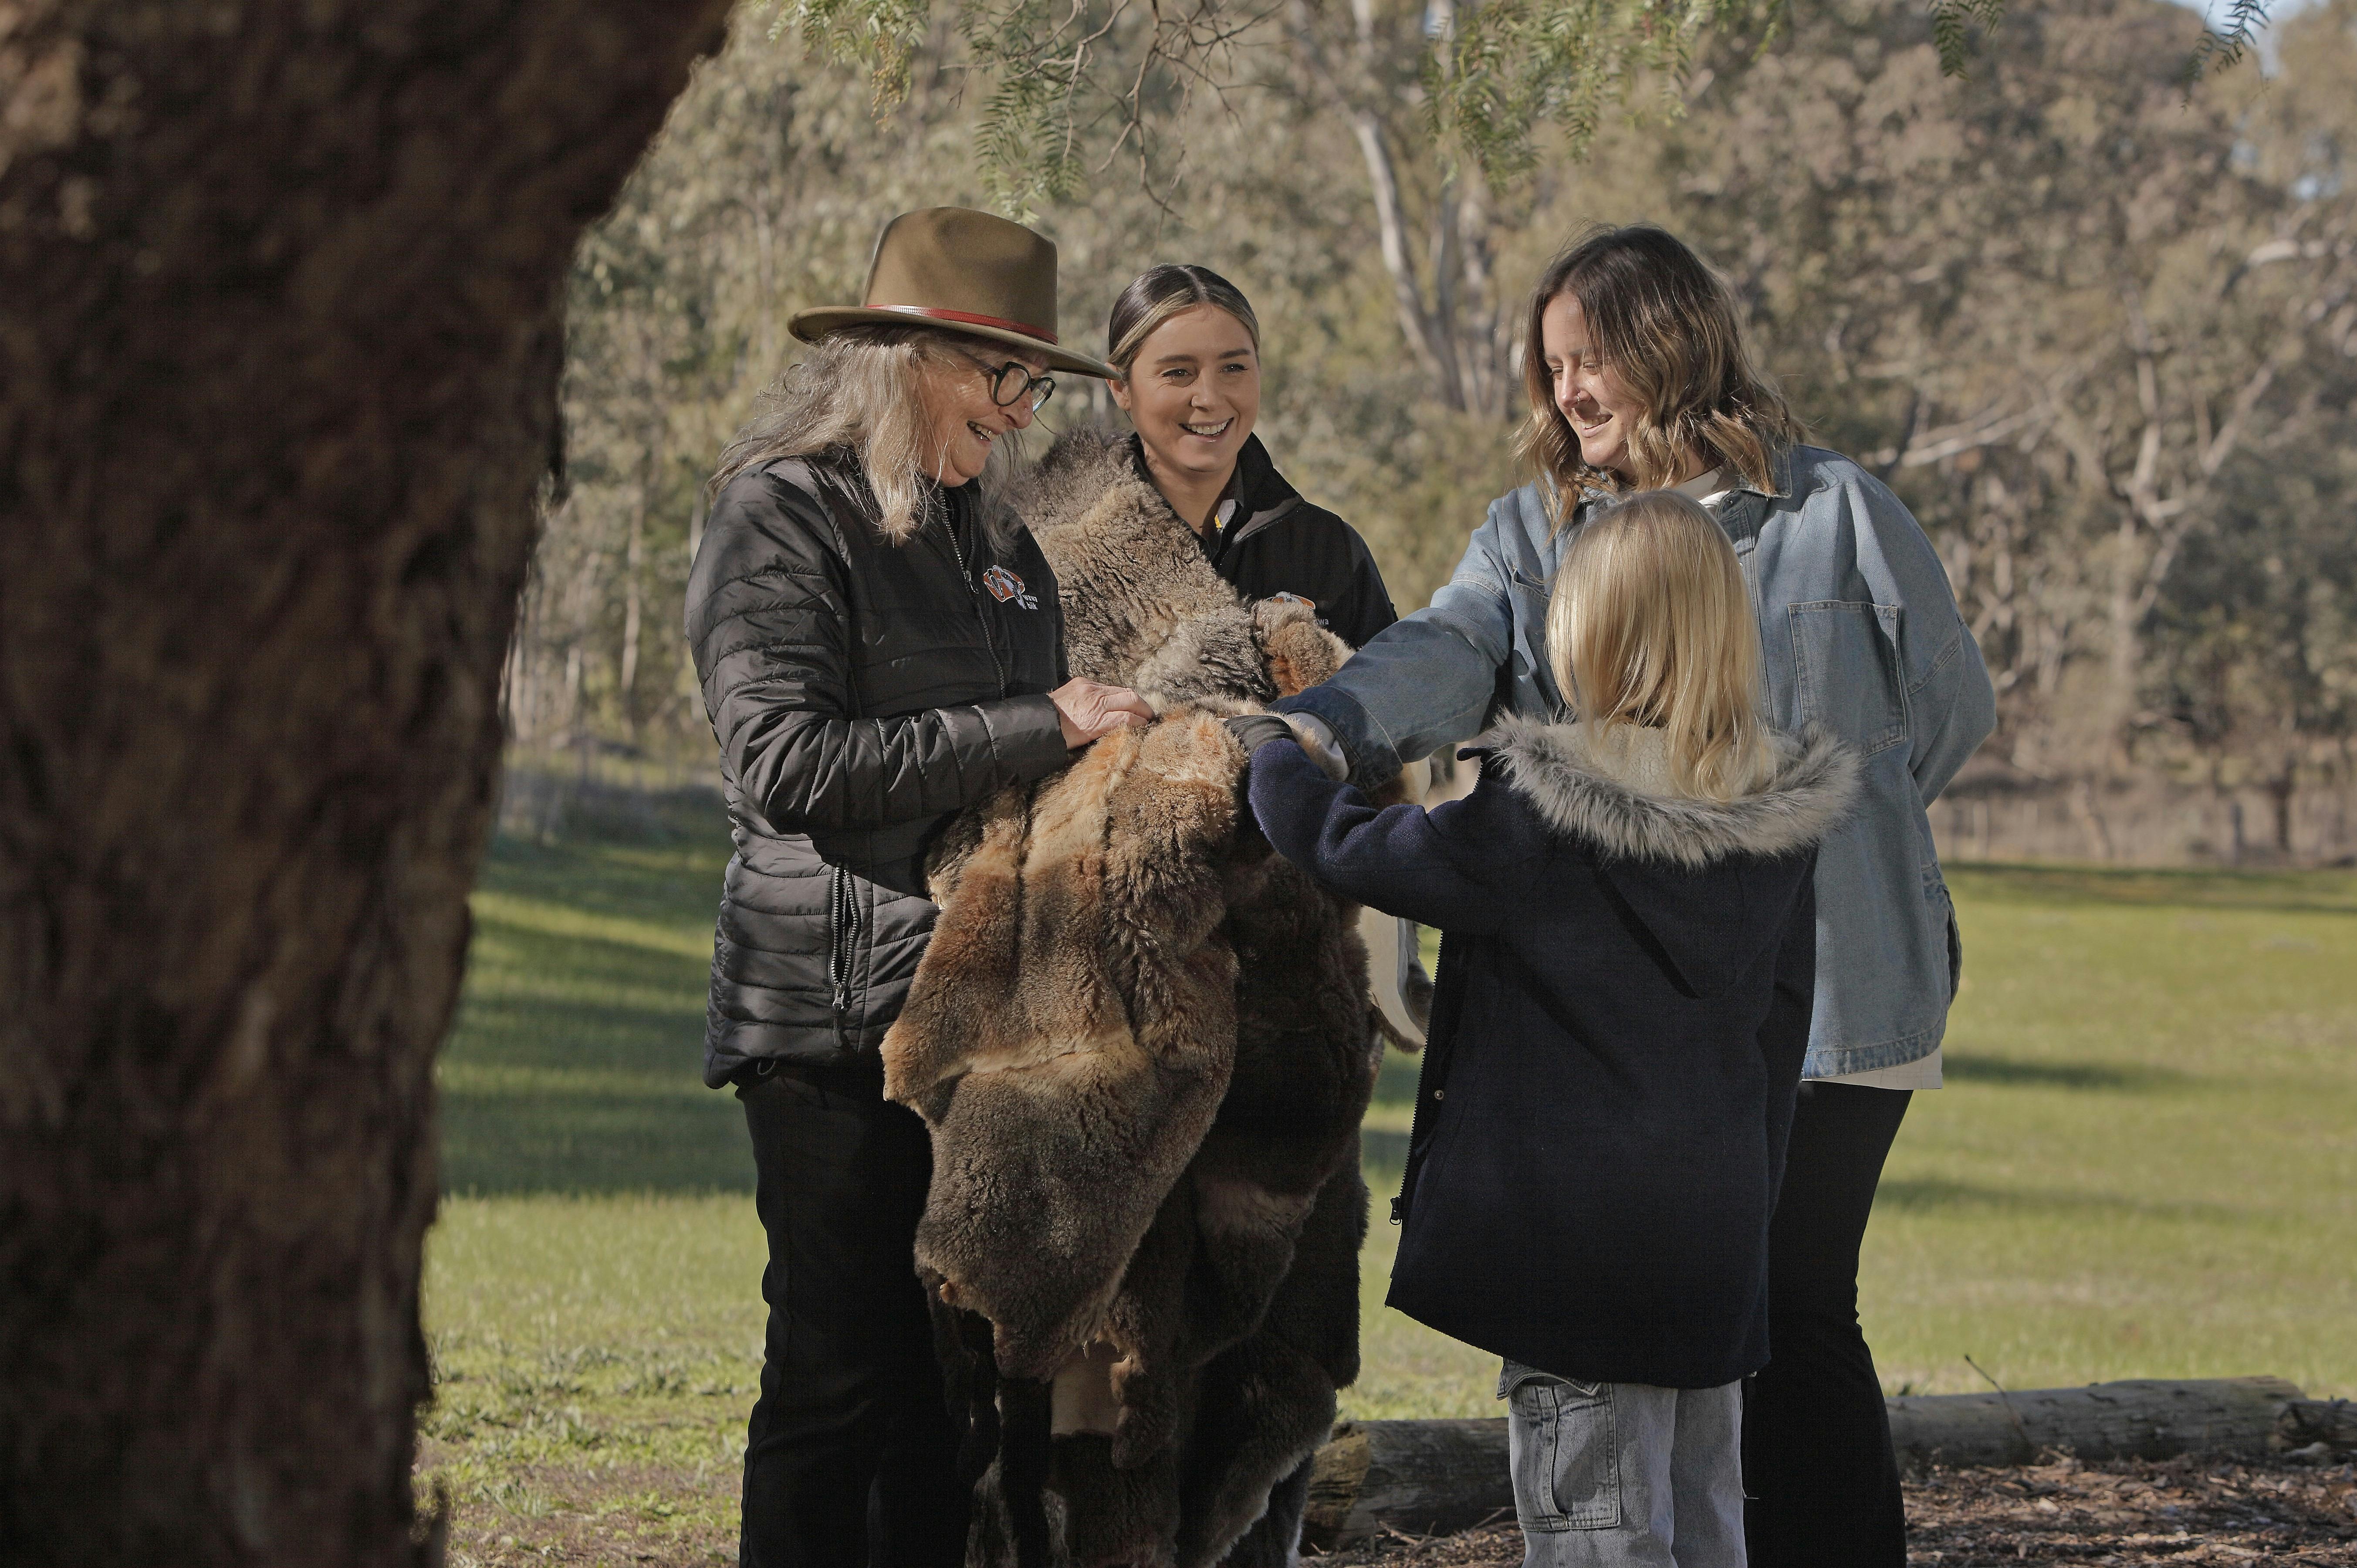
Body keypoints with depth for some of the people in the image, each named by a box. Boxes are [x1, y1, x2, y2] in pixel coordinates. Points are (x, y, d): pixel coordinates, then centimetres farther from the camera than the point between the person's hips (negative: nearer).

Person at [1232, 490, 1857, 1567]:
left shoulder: (1542, 813, -15)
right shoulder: (1777, 818, 2)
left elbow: (1345, 846, -6)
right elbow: (1781, 1024, 10)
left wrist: (1266, 744, 14)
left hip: (1571, 1232, -6)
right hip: (1719, 1235, 6)